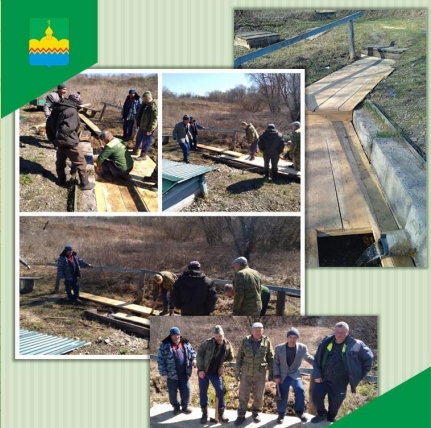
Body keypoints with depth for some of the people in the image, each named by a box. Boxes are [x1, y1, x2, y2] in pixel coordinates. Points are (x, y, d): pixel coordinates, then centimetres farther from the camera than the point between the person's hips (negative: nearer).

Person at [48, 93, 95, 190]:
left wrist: (52, 137, 19)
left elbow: (49, 123, 16)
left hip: (60, 142, 8)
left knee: (60, 162, 25)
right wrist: (61, 137, -17)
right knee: (81, 163, 6)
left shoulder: (57, 109, 7)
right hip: (70, 142, -8)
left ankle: (61, 181, 36)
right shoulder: (72, 112, -22)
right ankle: (85, 184, 12)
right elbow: (66, 128, -33)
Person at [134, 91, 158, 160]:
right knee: (138, 139, 24)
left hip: (147, 129, -10)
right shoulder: (144, 104, 6)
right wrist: (138, 123, 19)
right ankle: (136, 151, 42)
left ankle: (143, 155, 15)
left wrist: (150, 130, -24)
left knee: (146, 142, 3)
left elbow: (154, 120, -24)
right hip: (141, 127, 10)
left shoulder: (153, 107, -23)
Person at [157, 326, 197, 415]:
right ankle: (176, 407, 31)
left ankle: (185, 406, 29)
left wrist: (194, 360, -5)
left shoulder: (186, 344, 3)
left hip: (184, 373, 3)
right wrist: (163, 374, -10)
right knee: (172, 392, 9)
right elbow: (160, 360, -7)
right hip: (171, 374, -3)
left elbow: (192, 352, 18)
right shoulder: (165, 345, -9)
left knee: (186, 390, 7)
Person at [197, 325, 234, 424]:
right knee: (203, 392, 4)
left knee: (220, 391, -3)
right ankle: (204, 414, 18)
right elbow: (199, 354, -11)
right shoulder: (208, 343, -15)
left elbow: (230, 358, 8)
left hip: (216, 372, 2)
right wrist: (200, 369, -14)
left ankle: (221, 414, 11)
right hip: (204, 371, -2)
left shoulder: (227, 345, -5)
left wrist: (223, 365, -9)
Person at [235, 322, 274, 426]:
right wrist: (237, 371, 3)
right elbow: (239, 357, 4)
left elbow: (271, 358, 2)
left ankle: (256, 412, 29)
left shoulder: (266, 342, -4)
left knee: (259, 395, 8)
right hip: (246, 373, 0)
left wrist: (271, 373, 1)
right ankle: (241, 415, 16)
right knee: (243, 395, 4)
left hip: (260, 374, 0)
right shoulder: (245, 341, -3)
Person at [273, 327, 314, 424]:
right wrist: (276, 375, -8)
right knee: (282, 395, 2)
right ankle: (281, 414, 23)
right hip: (282, 375, 0)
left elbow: (309, 358, 9)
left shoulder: (302, 348, -8)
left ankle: (299, 412, 2)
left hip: (294, 374, 0)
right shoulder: (279, 348, -9)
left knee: (300, 390, -19)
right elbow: (275, 363, -1)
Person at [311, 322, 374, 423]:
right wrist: (317, 375, -1)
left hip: (340, 383, -2)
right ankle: (322, 414, 17)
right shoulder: (326, 342, -2)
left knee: (334, 405, 9)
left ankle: (330, 421, 38)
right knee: (316, 395, -13)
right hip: (324, 379, 2)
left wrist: (360, 375, 0)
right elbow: (317, 359, 7)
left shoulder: (355, 345, -10)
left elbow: (368, 357, 0)